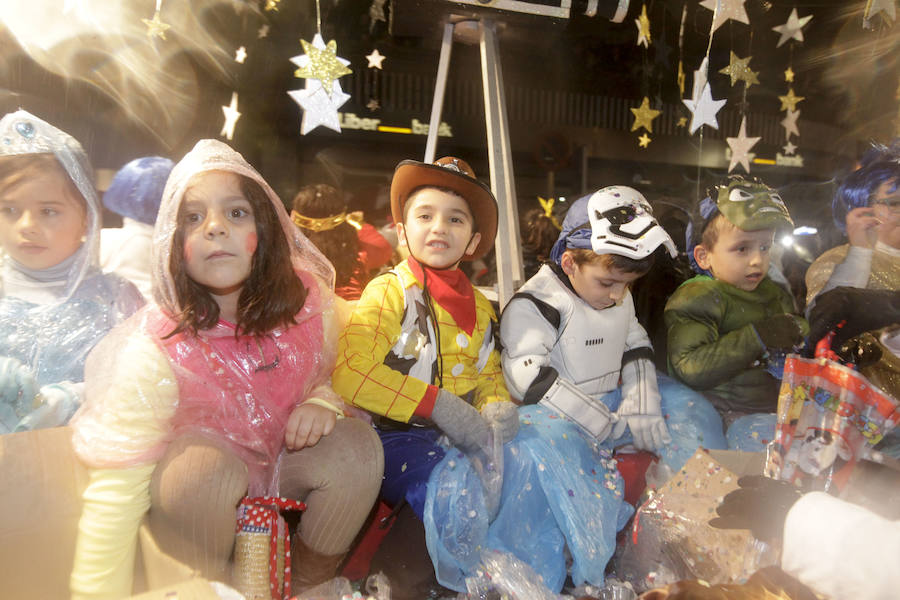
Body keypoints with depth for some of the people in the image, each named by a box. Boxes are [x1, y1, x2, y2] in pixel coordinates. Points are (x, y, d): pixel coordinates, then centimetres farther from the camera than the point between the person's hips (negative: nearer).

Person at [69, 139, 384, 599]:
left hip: (278, 468, 3)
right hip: (192, 500, -3)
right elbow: (112, 498, -23)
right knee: (202, 464, -35)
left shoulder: (304, 303, -14)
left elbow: (324, 376, 4)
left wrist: (323, 402, -18)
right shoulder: (154, 348, -25)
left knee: (356, 444, -23)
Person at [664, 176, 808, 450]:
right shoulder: (696, 298, -11)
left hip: (785, 403, 8)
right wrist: (755, 338, -25)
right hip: (733, 413, -8)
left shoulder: (774, 292, 14)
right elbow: (688, 368, -23)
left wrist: (798, 329, 4)